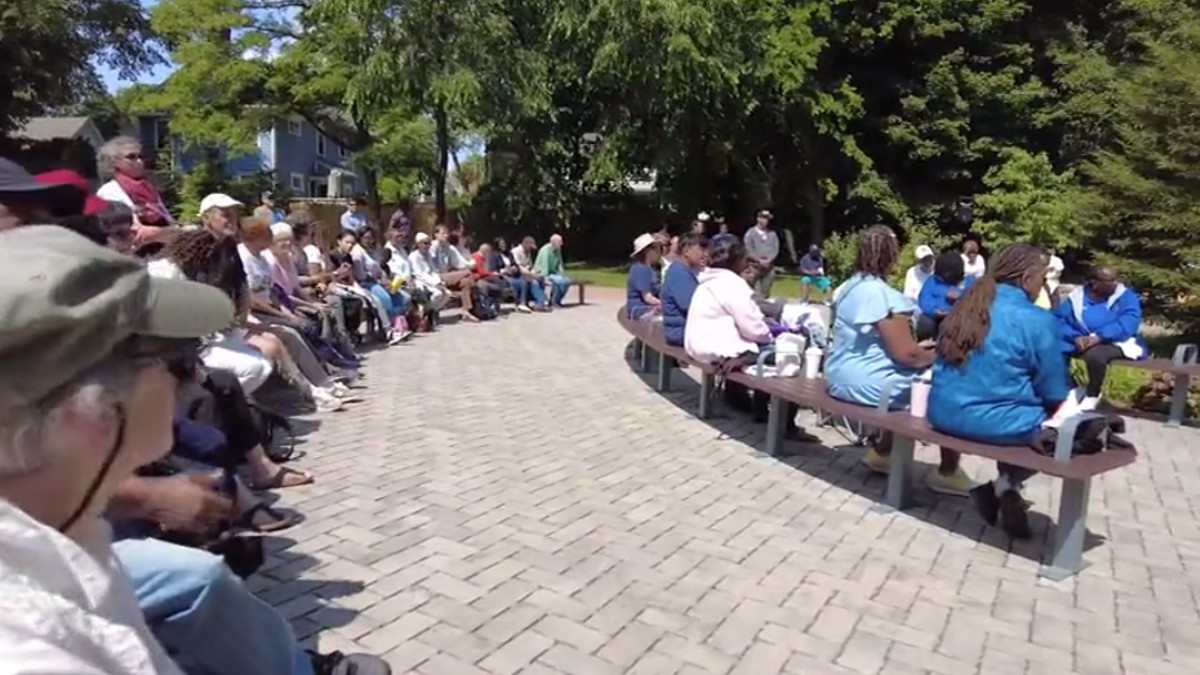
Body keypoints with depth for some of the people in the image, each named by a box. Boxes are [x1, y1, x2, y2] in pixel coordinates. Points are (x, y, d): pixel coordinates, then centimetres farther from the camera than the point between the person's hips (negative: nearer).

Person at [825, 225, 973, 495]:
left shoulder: (848, 287, 9)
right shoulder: (885, 296, -20)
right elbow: (905, 355, -20)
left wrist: (916, 348, 21)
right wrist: (938, 355, 1)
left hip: (840, 376, 10)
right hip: (865, 383, -10)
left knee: (919, 372, 28)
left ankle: (881, 452, 30)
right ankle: (948, 473, 11)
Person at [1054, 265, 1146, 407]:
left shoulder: (1126, 296, -3)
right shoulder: (1076, 296, 2)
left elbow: (1128, 324, -18)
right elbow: (1059, 320, -5)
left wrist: (1098, 337, -30)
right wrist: (1075, 337, -23)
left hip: (1116, 343, -3)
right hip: (1081, 341, 3)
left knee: (1094, 353, -37)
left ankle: (1092, 396, -11)